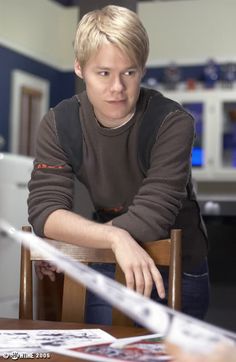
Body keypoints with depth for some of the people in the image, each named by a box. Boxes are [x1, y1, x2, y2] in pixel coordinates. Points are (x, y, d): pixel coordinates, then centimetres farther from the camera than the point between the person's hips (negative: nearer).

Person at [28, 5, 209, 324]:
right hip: (108, 268, 3)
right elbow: (44, 210, -21)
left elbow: (150, 217, -26)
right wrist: (115, 238, -38)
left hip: (176, 273, -2)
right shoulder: (59, 124, -11)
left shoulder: (173, 123, -21)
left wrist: (70, 242, -20)